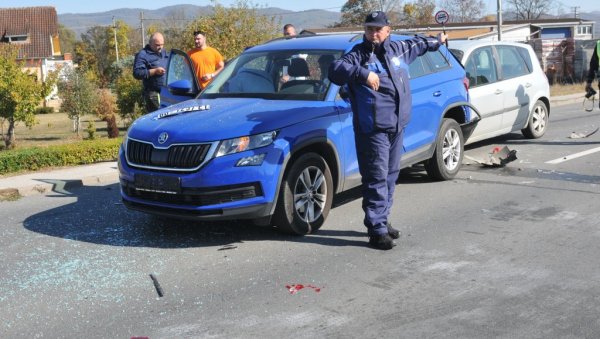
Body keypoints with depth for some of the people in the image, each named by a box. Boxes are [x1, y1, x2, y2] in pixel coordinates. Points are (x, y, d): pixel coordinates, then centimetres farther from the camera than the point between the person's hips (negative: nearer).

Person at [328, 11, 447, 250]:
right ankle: (377, 230, -6)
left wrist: (436, 41, 49)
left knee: (390, 176, 14)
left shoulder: (397, 49, 12)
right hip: (372, 129, -7)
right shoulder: (358, 55, -8)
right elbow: (335, 69, -25)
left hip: (397, 126, 7)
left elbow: (415, 44, 34)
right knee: (376, 178, -9)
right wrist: (362, 73, -40)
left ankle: (382, 220, 26)